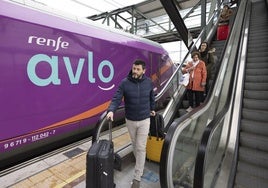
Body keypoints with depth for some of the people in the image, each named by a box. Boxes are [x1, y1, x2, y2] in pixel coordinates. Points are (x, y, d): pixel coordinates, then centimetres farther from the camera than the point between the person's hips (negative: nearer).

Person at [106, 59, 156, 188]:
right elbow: (117, 98, -16)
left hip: (144, 120, 0)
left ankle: (137, 178, 16)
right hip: (130, 120, 1)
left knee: (141, 148, 3)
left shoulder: (148, 82, -6)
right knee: (135, 144, 21)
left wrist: (152, 109, 20)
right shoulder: (124, 83, -12)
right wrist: (111, 110, -34)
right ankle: (139, 162, 48)